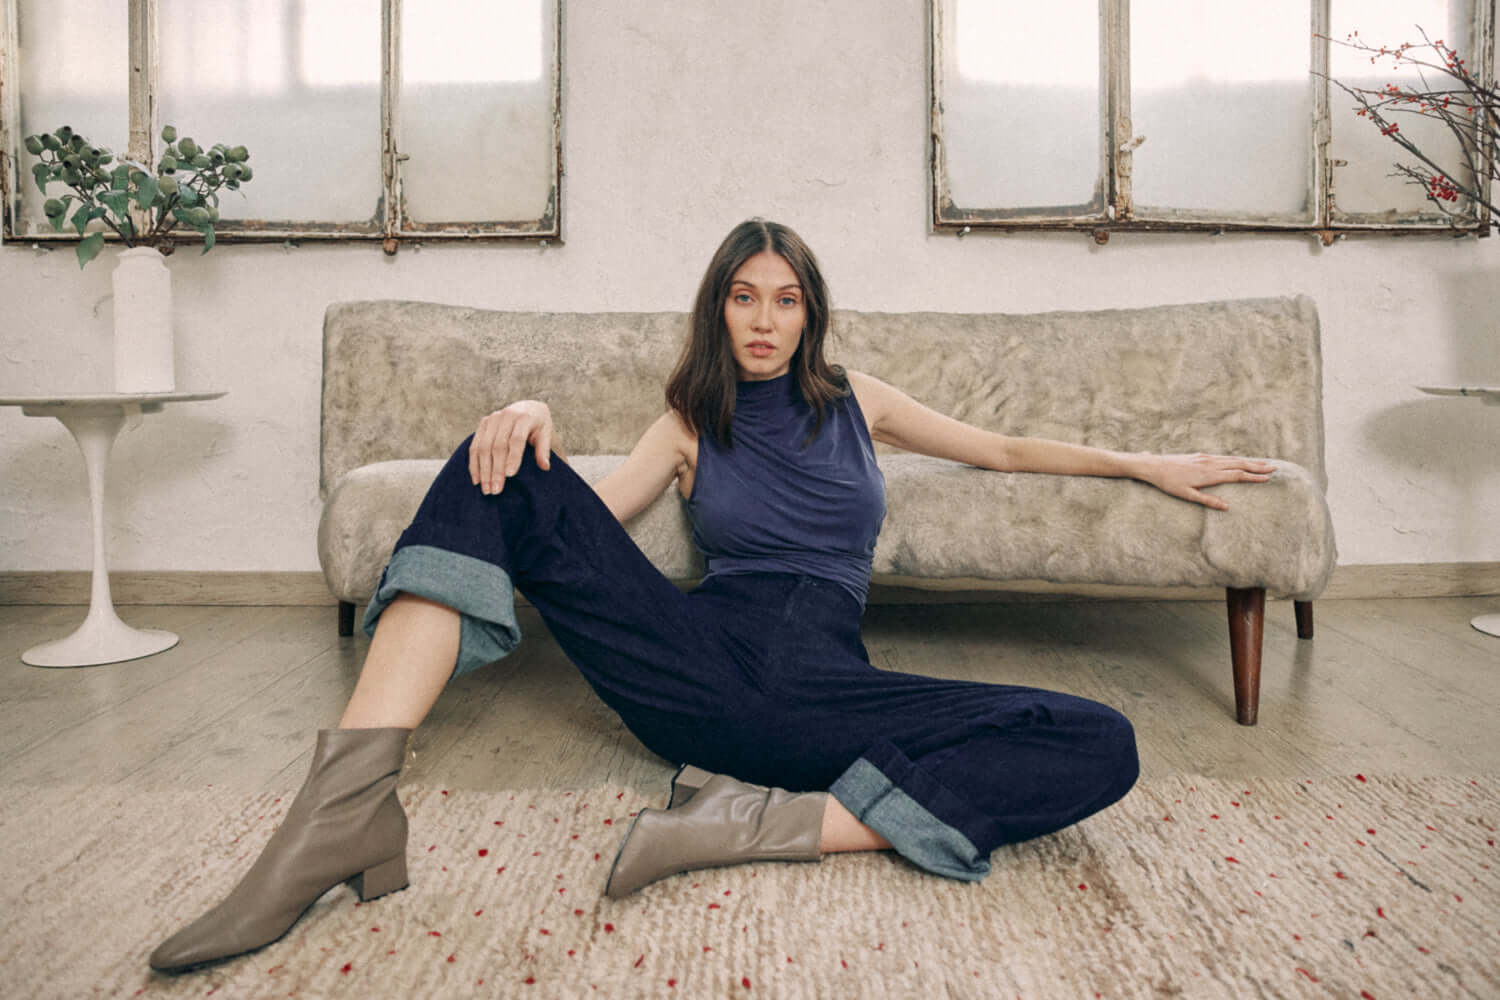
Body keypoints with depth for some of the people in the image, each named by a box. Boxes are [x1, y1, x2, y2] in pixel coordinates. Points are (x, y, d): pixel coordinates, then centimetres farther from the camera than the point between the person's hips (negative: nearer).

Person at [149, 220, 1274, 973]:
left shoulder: (853, 397, 22)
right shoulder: (690, 425, 19)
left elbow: (1005, 448, 29)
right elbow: (584, 521, 6)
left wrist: (1147, 463, 29)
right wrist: (534, 423, -14)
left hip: (823, 688, 1)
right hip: (700, 663, 0)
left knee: (1106, 746, -21)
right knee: (503, 473, -18)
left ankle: (759, 822, -29)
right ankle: (347, 805, -32)